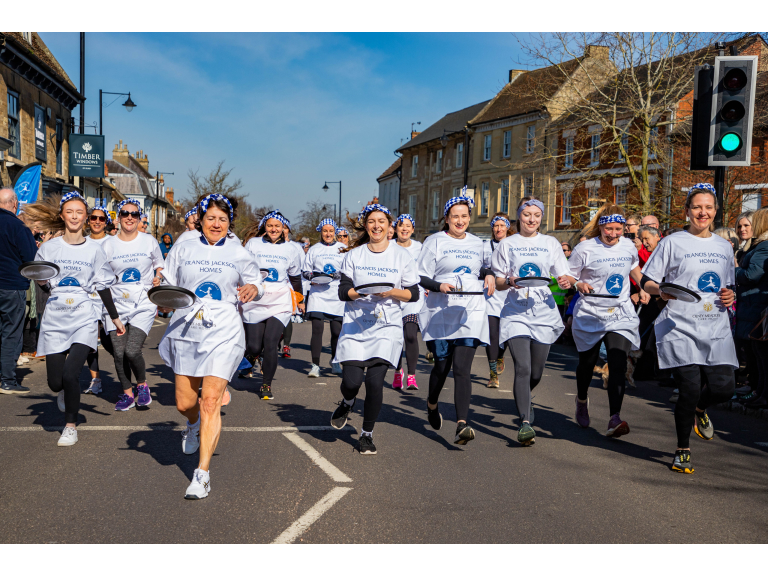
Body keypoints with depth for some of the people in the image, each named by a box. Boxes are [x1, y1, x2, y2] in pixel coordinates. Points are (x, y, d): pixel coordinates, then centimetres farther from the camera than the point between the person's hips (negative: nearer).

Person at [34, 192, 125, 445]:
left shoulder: (94, 249, 4)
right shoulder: (49, 247, 4)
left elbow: (103, 286, 9)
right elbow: (40, 283, 12)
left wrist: (115, 317, 10)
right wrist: (42, 280, -11)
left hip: (83, 318, -1)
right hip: (55, 318, 1)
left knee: (70, 374, -14)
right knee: (55, 381, 1)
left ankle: (71, 425, 8)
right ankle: (63, 391, 40)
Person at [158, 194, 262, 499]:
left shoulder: (239, 254, 9)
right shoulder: (182, 250, 10)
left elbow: (255, 282, 18)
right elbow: (166, 285, 14)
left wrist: (252, 288, -6)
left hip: (223, 332, -2)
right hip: (186, 329, 2)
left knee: (210, 401, -11)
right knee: (184, 403, 6)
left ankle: (202, 473, -5)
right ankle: (194, 426, 44)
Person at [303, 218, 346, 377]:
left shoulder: (343, 249, 7)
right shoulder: (314, 249, 11)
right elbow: (305, 270, 14)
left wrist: (338, 275, -14)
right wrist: (312, 276, -6)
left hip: (337, 295, 0)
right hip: (318, 294, 0)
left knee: (337, 331, 4)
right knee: (317, 329, -9)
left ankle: (334, 361, 26)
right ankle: (315, 365, -3)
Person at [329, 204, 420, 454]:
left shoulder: (402, 255, 4)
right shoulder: (354, 255, 7)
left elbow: (413, 294, 4)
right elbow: (343, 291, 2)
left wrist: (391, 292, -15)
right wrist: (363, 291, -17)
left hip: (387, 326, -1)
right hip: (355, 324, 1)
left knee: (375, 380, -11)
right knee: (351, 380, -12)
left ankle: (367, 434, 11)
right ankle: (347, 403, 28)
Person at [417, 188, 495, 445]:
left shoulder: (476, 243, 13)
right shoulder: (435, 241, 1)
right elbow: (421, 277, -1)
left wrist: (488, 274, 9)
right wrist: (439, 286, -19)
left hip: (471, 312, 2)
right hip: (440, 314, -2)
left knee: (462, 368, -9)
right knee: (442, 365, 6)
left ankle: (462, 425, -15)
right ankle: (432, 404, 38)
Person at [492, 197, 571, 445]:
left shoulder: (550, 243, 13)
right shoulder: (507, 244, 8)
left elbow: (562, 276, 10)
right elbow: (497, 282, 7)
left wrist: (565, 282, -13)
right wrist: (509, 281, -15)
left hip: (543, 312, 2)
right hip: (515, 312, -2)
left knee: (536, 373, 8)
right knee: (522, 368, -18)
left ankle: (523, 399, 40)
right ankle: (525, 422, -17)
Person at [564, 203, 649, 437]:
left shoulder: (629, 246, 4)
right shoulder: (585, 249, -9)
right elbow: (568, 275, -4)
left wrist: (643, 288, 13)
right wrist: (579, 283, -24)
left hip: (621, 314, 2)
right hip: (590, 314, -2)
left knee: (618, 364, -16)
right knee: (587, 363, 14)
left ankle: (615, 419, -17)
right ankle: (582, 400, 45)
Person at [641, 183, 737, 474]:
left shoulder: (724, 247, 16)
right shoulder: (673, 243, 1)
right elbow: (646, 281, 1)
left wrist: (729, 296, 4)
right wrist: (661, 291, -20)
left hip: (717, 329, 4)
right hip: (680, 327, -4)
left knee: (723, 386, -8)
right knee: (690, 389, -9)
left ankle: (699, 409, 30)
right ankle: (682, 450, 14)